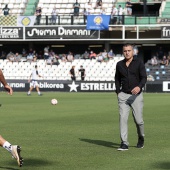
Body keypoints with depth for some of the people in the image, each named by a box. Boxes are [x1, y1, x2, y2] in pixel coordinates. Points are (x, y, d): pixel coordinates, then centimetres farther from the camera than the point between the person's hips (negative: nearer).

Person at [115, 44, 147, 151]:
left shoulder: (139, 63, -1)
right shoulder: (119, 64, 9)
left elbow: (144, 77, -9)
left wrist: (139, 87, -28)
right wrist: (118, 92, 8)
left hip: (136, 95, -2)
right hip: (123, 95, 2)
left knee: (138, 120, -1)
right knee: (123, 118, -10)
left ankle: (141, 138, 27)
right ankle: (124, 143, -10)